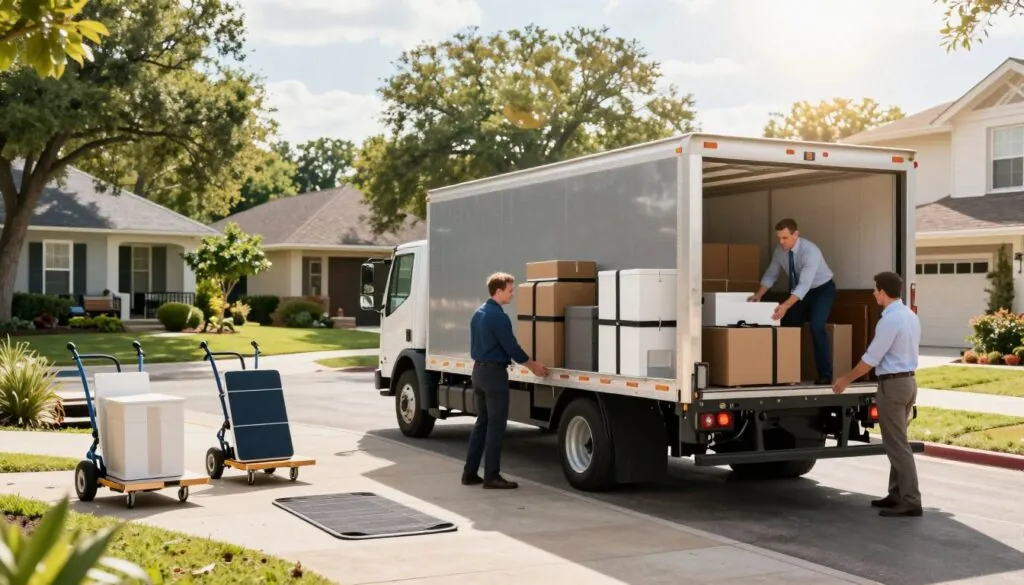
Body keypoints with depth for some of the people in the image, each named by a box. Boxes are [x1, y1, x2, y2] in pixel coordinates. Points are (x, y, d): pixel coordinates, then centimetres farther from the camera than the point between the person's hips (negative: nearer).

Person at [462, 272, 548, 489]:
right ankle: (491, 476, -1)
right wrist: (533, 366, -2)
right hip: (494, 373, -9)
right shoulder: (498, 316, -17)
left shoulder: (479, 313, 12)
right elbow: (511, 347, -14)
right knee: (496, 425, -4)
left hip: (478, 370, 9)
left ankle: (470, 473, 14)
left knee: (482, 423, 13)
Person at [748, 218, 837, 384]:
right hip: (800, 292, 7)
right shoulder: (780, 250, -13)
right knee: (787, 326, 1)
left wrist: (786, 305, -49)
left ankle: (825, 374, -14)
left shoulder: (810, 251, -34)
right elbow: (771, 274, 0)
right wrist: (759, 294, -14)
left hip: (822, 290, -7)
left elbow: (805, 284, -41)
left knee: (816, 326, -24)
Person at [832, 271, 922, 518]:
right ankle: (897, 495, 20)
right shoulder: (911, 316, 10)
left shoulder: (890, 320, -19)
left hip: (892, 384, -10)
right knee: (897, 442, 15)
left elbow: (871, 358, -16)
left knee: (897, 444, -6)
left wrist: (846, 379, -4)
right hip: (908, 380, 10)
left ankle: (910, 501, -6)